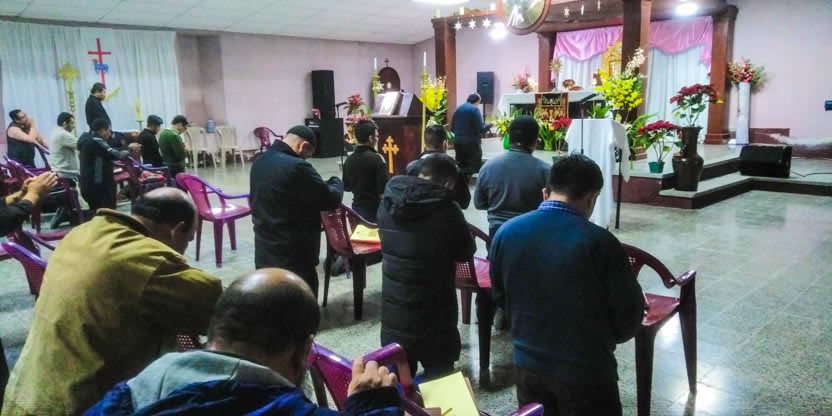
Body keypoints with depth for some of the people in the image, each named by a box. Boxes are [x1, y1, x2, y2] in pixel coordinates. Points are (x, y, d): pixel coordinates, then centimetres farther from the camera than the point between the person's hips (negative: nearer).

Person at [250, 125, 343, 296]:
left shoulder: (259, 162, 6)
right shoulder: (297, 167, -23)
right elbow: (331, 199, -16)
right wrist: (336, 181, 6)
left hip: (264, 253, 9)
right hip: (293, 258, -8)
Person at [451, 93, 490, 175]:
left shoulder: (458, 109, 12)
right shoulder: (475, 109, -7)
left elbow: (452, 128, 15)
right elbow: (480, 129, -11)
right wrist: (489, 125, 7)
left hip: (457, 142, 7)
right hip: (472, 143, -7)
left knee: (461, 167, 14)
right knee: (476, 166, -3)